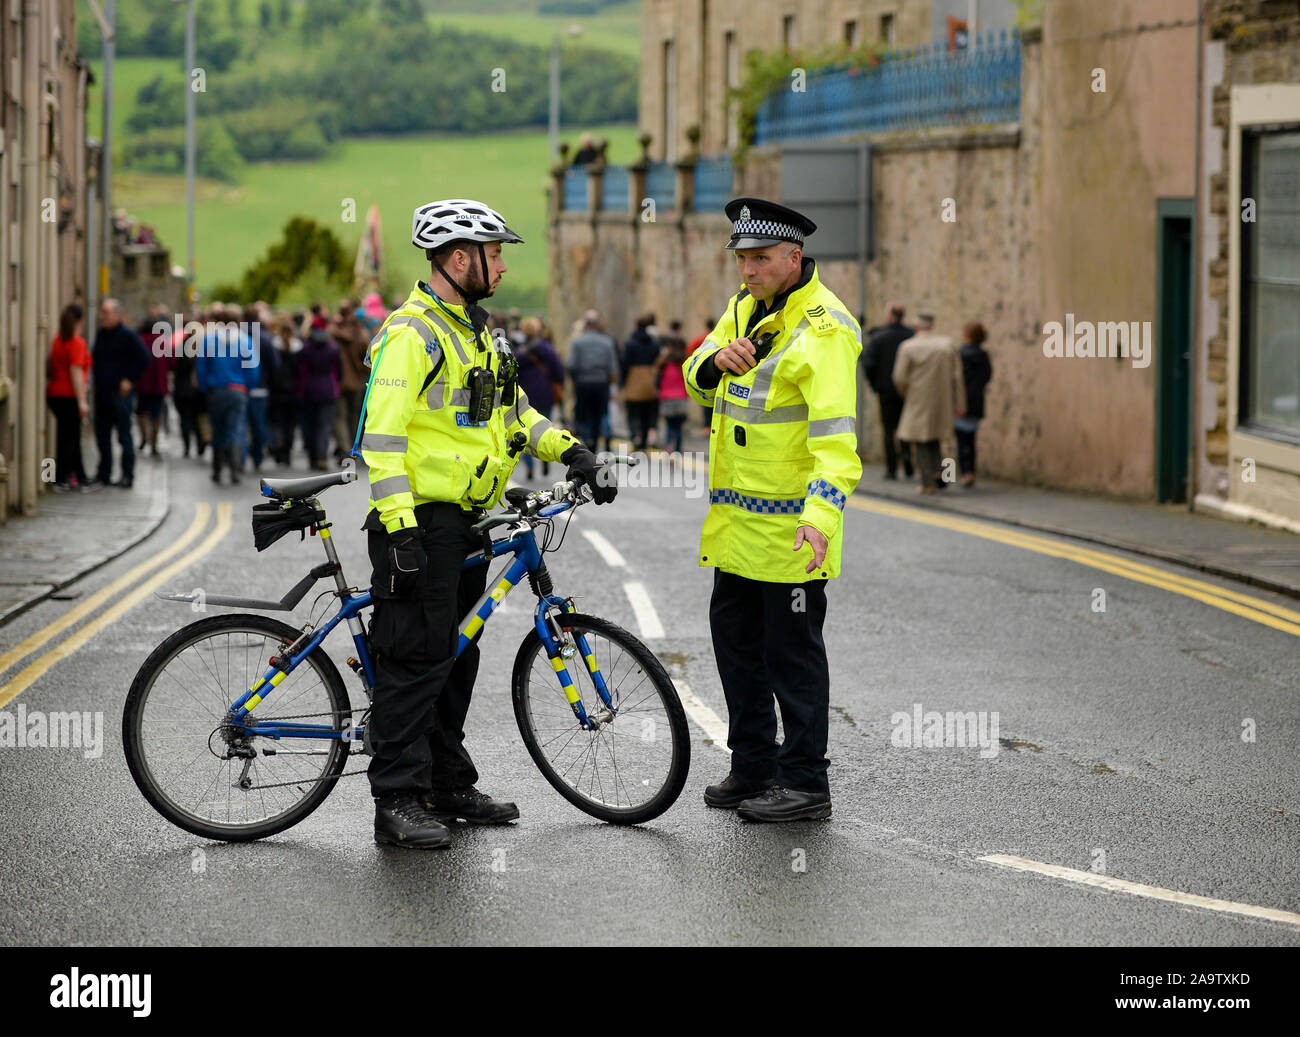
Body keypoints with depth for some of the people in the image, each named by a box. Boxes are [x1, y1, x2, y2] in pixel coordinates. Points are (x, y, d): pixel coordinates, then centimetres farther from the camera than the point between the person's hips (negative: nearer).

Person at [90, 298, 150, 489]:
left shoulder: (128, 336, -9)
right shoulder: (101, 334, 12)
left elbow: (144, 358, -11)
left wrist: (130, 380, -12)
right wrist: (96, 377, 11)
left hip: (120, 394, -7)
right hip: (102, 393, 7)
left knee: (124, 435, -4)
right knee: (102, 435, 10)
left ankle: (127, 475, 0)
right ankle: (103, 474, 18)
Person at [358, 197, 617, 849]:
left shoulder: (474, 331, 15)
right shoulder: (411, 334, -16)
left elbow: (513, 412, 22)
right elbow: (381, 435, -21)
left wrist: (570, 451, 6)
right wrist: (399, 531, -25)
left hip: (465, 525, 9)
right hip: (421, 524, -9)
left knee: (456, 657, 14)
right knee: (416, 661, -8)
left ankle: (448, 785, 23)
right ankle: (398, 802, -5)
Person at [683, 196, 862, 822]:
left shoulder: (823, 330, -18)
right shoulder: (747, 307, 10)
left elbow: (835, 433, -27)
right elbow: (698, 382, 14)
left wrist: (823, 512, -39)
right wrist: (717, 360, -10)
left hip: (790, 523, -9)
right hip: (735, 516, 9)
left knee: (792, 651, -2)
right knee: (735, 635, 16)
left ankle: (805, 783, 7)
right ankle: (753, 768, 28)